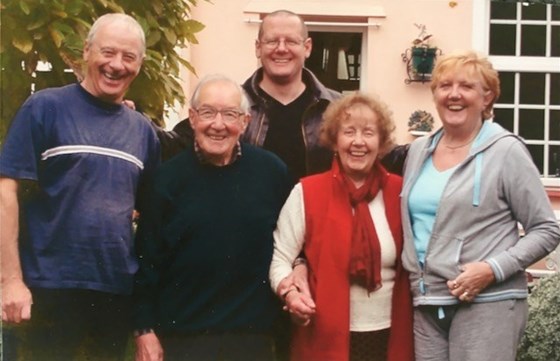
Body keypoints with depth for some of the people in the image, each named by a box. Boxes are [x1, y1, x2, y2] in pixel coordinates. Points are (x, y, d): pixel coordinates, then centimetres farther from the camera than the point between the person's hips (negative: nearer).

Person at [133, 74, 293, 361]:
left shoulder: (272, 171, -2)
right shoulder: (168, 177, -4)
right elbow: (147, 258, -2)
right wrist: (145, 329, -3)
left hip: (254, 333, 1)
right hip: (182, 334, -1)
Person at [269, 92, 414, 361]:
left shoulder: (398, 191, 2)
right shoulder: (306, 192, -5)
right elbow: (280, 257, -3)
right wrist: (290, 293, -21)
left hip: (389, 338, 2)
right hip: (325, 338, -2)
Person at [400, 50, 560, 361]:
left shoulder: (505, 151, -5)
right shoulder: (418, 151, 10)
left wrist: (493, 269, -17)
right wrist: (415, 279, 8)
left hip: (487, 302, -5)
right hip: (426, 303, 5)